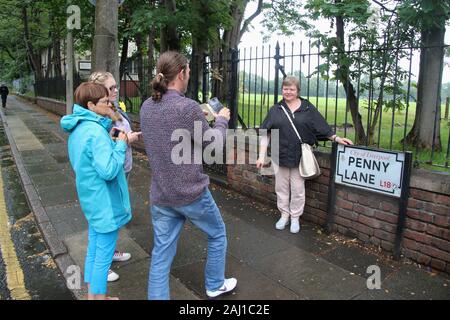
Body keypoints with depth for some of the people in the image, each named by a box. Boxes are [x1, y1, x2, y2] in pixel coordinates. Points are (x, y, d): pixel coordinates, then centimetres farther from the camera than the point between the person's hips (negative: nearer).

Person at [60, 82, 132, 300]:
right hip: (104, 201, -10)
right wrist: (121, 144, -18)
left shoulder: (79, 128, 5)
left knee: (94, 248, 22)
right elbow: (109, 170, -28)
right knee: (104, 255, 6)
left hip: (91, 199, 10)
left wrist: (108, 122, 2)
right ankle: (99, 296, 23)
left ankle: (92, 293, 37)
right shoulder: (96, 131, -24)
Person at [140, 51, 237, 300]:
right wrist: (221, 120, 8)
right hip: (191, 193, -5)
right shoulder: (189, 107, -20)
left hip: (160, 195, 5)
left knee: (161, 253, 13)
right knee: (217, 234, 22)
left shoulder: (146, 107, 1)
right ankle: (215, 286, 40)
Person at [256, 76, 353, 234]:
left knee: (297, 189, 7)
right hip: (279, 156, 1)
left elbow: (322, 128, 6)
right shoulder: (275, 110, 3)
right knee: (281, 188, 12)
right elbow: (265, 134, 1)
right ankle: (284, 215, 28)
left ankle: (295, 218, 24)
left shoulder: (308, 108, 1)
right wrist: (262, 156, -5)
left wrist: (336, 138, -6)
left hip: (300, 157, -1)